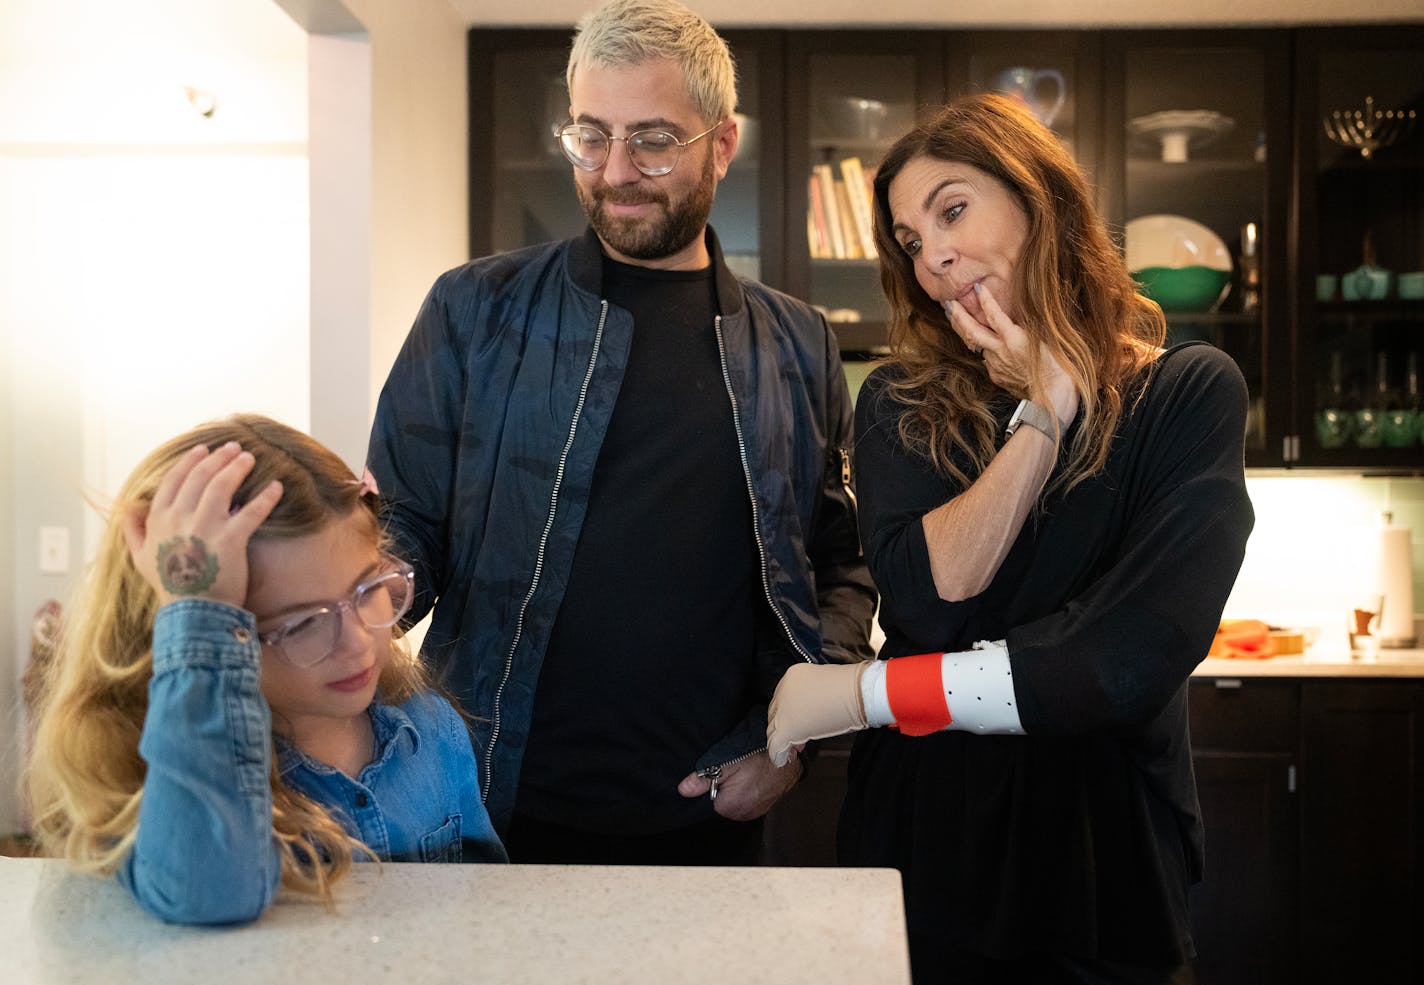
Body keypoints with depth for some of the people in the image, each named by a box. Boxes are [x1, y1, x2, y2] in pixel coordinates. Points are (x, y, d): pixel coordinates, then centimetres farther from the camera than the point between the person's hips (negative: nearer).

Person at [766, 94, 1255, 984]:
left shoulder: (1191, 393, -7)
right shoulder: (902, 401, 1)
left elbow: (1134, 657, -20)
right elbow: (929, 601, -16)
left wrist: (861, 694, -17)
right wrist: (1045, 411, -15)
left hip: (1105, 852, -1)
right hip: (922, 843, 2)